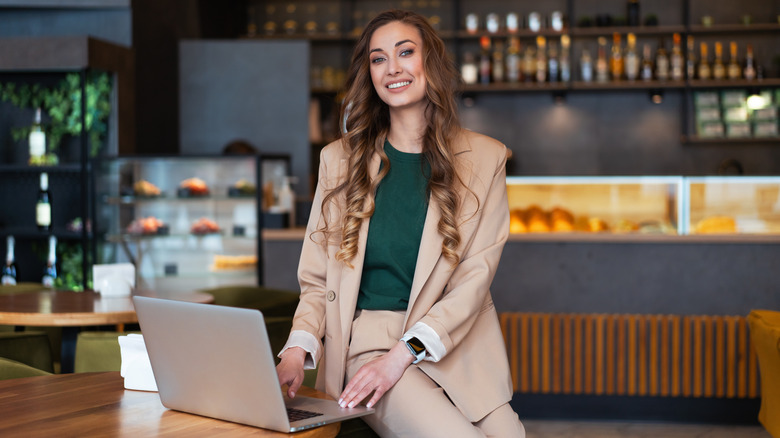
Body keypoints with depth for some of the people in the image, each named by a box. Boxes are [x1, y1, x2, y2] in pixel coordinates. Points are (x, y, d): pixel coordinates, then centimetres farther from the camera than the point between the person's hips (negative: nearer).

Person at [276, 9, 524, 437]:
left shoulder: (483, 158, 6)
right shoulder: (339, 159, 9)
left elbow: (475, 277, -2)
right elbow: (317, 281, 9)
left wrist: (403, 352, -15)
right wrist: (298, 349, -11)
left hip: (458, 345, 1)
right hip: (368, 339, -1)